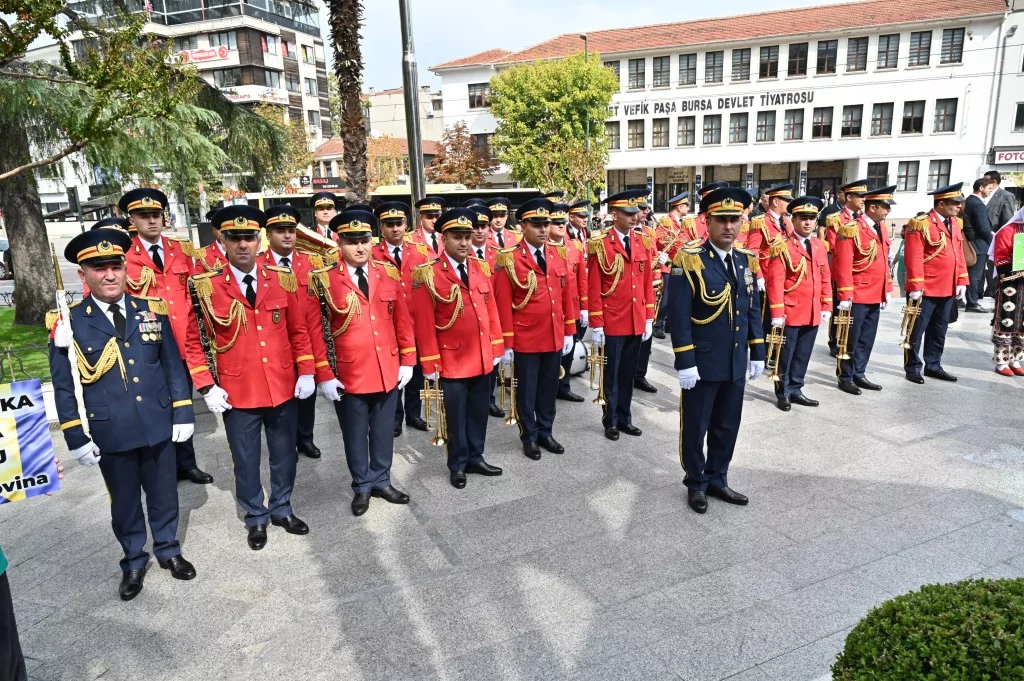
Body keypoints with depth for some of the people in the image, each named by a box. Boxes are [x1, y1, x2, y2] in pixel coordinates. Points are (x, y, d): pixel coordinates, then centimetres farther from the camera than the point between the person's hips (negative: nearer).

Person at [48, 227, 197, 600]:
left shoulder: (152, 310, 0)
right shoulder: (69, 323, -6)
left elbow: (174, 366, 4)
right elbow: (64, 386, -2)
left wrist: (183, 412, 0)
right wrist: (76, 436, -4)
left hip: (158, 427, 2)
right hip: (110, 435, -1)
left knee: (163, 494, 16)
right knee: (124, 502, 15)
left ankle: (168, 549, 37)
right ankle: (134, 560, 35)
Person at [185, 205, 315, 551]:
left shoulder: (283, 279, -1)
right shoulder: (206, 287, -8)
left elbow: (298, 330, 4)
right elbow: (194, 341, -2)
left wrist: (306, 372, -2)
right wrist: (207, 388, -7)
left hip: (284, 388, 2)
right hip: (237, 393, -2)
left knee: (285, 455, 17)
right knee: (246, 461, 13)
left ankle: (282, 509, 38)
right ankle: (255, 517, 34)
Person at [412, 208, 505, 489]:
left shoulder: (481, 268, 5)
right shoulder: (428, 274, -12)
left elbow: (491, 310, 9)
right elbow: (424, 323, -12)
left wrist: (496, 348, 7)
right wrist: (430, 364, -11)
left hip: (483, 358, 5)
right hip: (452, 361, -5)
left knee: (479, 411, 16)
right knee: (456, 415, 9)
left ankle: (476, 457, 33)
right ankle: (458, 464, 26)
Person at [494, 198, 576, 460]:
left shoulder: (559, 254, 5)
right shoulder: (509, 259, -11)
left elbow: (567, 295, 9)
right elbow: (503, 304, -11)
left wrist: (569, 332, 8)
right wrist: (506, 343, -12)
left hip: (555, 338, 5)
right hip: (525, 340, -4)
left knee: (549, 388, 16)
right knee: (527, 391, 10)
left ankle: (546, 432, 33)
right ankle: (529, 437, 26)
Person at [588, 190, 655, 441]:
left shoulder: (642, 243, 7)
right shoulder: (600, 245, -9)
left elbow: (647, 283, 10)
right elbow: (593, 289, -10)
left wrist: (649, 318, 7)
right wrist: (596, 325, -11)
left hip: (637, 322, 5)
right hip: (612, 323, -5)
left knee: (629, 373, 14)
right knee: (611, 373, 8)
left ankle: (625, 418, 27)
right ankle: (611, 421, 22)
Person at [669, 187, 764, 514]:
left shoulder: (746, 260, 7)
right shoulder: (689, 259, -13)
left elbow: (753, 310, 13)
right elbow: (678, 315, -16)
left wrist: (757, 352, 10)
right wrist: (684, 361, -18)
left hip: (736, 363, 6)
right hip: (702, 363, -6)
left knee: (727, 426, 16)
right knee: (695, 428, 9)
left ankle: (717, 479, 34)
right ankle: (696, 483, 27)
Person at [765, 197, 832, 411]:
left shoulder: (820, 246, 10)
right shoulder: (782, 247, -9)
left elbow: (825, 278, 13)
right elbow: (775, 282, -14)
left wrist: (826, 306, 8)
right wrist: (777, 313, -17)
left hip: (813, 313, 6)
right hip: (791, 312, -6)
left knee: (803, 355, 13)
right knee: (785, 355, 6)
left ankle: (795, 390, 26)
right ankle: (783, 393, 18)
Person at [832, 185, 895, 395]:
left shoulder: (882, 228, 11)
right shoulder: (851, 230, -15)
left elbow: (884, 261, 16)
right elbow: (843, 265, -18)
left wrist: (887, 291, 15)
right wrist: (845, 297, -19)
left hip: (876, 296, 8)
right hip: (857, 297, -8)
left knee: (867, 339, 14)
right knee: (851, 339, 3)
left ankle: (858, 375, 26)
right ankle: (845, 378, 14)